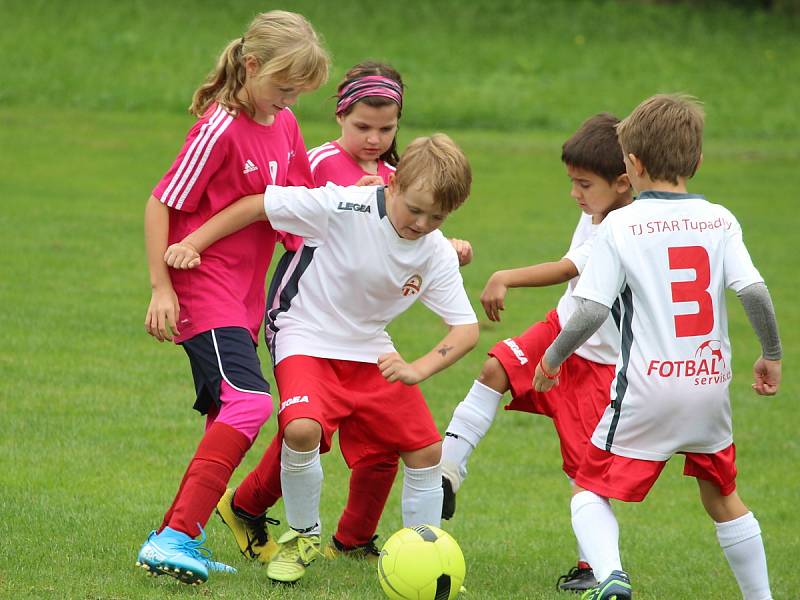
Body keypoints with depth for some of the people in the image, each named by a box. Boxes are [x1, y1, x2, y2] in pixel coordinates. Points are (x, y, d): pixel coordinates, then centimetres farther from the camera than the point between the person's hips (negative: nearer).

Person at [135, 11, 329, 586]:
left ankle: (177, 538, 19)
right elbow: (161, 203, -12)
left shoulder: (284, 126, 9)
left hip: (246, 295, 9)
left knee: (229, 419, 10)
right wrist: (161, 287, -16)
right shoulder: (219, 130, -15)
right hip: (203, 288, -9)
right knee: (250, 402, -23)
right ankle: (177, 538, -26)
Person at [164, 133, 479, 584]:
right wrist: (192, 244, -22)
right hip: (307, 338, -5)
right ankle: (304, 537, -5)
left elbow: (467, 328, -12)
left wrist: (418, 370, -30)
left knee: (425, 449, -1)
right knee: (302, 428, -31)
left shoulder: (437, 254, -11)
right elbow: (256, 205, -16)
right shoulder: (344, 207, -24)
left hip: (370, 350, 5)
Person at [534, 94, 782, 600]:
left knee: (593, 490, 7)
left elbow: (591, 311, -12)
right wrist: (773, 355, 6)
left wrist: (552, 360, 3)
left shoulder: (621, 226, -7)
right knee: (722, 496, 23)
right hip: (711, 384, 4)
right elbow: (754, 290, -9)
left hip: (648, 388, -4)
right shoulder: (720, 221, 1)